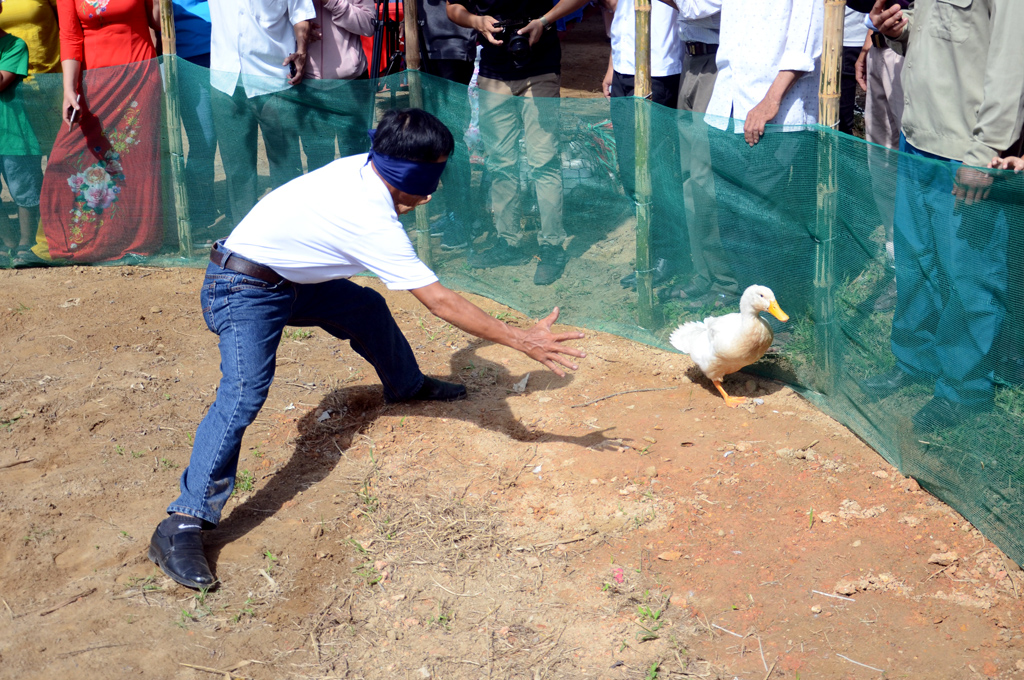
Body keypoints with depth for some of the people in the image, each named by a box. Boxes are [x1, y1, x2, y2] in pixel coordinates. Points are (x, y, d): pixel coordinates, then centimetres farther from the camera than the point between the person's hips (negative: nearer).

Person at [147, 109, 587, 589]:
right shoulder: (371, 221, -29)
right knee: (244, 394, -25)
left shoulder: (361, 168, -5)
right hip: (243, 292, -9)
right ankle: (181, 526, -28)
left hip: (288, 280, 9)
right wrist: (521, 341, -28)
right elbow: (438, 301, -30)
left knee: (366, 308, 16)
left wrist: (402, 205, 17)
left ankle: (406, 384, 45)